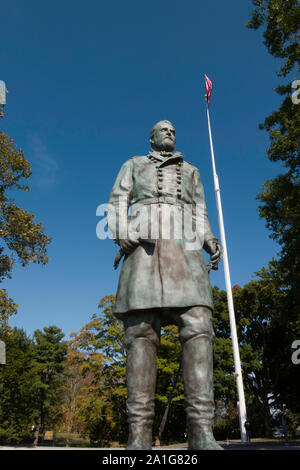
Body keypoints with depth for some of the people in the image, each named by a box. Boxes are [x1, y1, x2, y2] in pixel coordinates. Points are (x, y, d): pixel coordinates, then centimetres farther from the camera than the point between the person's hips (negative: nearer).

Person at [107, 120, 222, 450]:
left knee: (198, 328, -17)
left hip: (185, 245, 2)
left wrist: (210, 242, 2)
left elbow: (199, 213, 23)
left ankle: (201, 433, -19)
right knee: (141, 332, -14)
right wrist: (120, 234, -8)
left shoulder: (190, 171, 32)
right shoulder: (133, 165, 27)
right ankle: (139, 435, -15)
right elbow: (116, 204, 14)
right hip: (143, 244, -1)